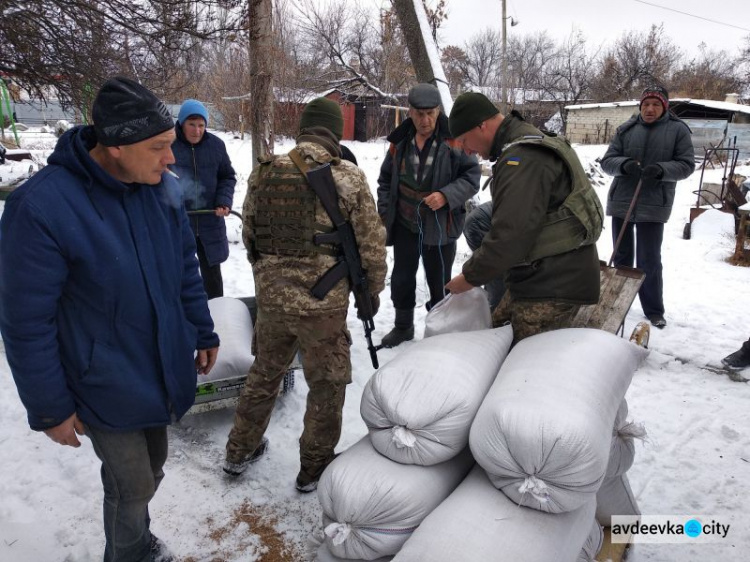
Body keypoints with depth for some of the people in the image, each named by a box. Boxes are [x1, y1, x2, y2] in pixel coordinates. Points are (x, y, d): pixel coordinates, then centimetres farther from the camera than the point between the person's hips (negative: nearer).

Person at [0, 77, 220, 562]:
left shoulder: (164, 187, -6)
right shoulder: (40, 206, -23)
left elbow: (186, 269, 7)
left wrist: (203, 334, 13)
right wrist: (49, 408, -9)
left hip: (165, 371, 5)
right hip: (107, 388, -5)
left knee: (151, 470, 21)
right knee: (133, 485, 10)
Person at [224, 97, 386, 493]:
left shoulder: (263, 173, 2)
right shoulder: (349, 178, -10)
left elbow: (248, 235, 11)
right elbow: (371, 244, -6)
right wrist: (373, 290, 9)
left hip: (270, 297, 5)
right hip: (323, 301, -4)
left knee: (264, 372, 24)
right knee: (327, 385, 15)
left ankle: (240, 451, 40)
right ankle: (314, 468, 30)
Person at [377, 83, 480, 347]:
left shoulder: (453, 140, -11)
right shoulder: (400, 141, 3)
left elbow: (472, 177, -9)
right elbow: (386, 180, 12)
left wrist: (447, 195, -24)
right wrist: (384, 213, 6)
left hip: (441, 225, -4)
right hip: (404, 225, 4)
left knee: (439, 282, 10)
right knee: (401, 278, 14)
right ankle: (403, 326, 34)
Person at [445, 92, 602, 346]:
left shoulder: (522, 159, -19)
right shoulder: (527, 144, 16)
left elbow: (509, 235, -24)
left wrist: (469, 277, -11)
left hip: (554, 286, -10)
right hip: (537, 276, 10)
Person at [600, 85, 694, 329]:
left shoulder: (678, 129, 0)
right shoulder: (626, 129, 5)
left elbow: (686, 165, -3)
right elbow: (607, 161, 1)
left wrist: (661, 170, -22)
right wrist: (624, 164, -20)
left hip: (654, 206, -3)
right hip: (621, 202, 3)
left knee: (649, 261, 0)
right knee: (621, 256, 14)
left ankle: (654, 310, 14)